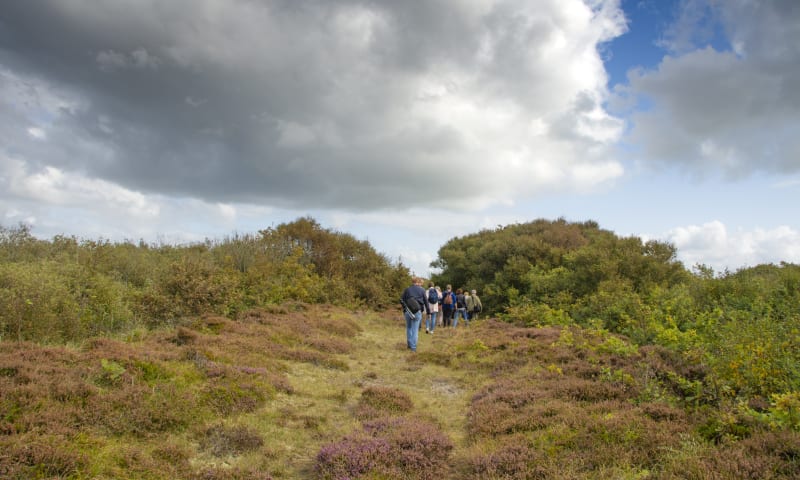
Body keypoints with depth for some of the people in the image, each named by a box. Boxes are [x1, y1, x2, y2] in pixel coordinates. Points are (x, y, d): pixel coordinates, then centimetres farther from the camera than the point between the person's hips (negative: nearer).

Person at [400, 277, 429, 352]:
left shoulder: (407, 289, 5)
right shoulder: (422, 290, 1)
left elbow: (402, 300, 5)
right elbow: (425, 301, 3)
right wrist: (428, 311, 12)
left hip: (408, 311, 2)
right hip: (417, 312, -2)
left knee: (409, 328, 17)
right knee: (415, 329, 2)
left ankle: (409, 344, 24)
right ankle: (413, 347, 1)